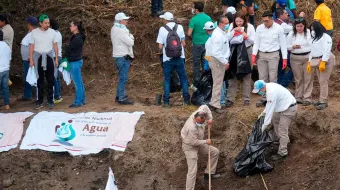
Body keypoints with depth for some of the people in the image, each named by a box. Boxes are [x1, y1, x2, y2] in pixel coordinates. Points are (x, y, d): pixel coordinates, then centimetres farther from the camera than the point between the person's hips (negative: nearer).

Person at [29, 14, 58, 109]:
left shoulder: (52, 32, -2)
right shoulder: (34, 32, -5)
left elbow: (55, 46, 5)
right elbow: (31, 46, -1)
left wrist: (56, 58, 3)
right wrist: (31, 60, -4)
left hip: (49, 57, 1)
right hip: (38, 58, -1)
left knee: (50, 80, 2)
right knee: (39, 80, 4)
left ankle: (50, 101, 10)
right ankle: (40, 101, 9)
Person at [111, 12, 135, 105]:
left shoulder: (115, 29, 13)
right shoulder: (120, 31, -19)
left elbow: (130, 40, 15)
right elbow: (131, 42, -19)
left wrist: (130, 37, -4)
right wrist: (131, 37, 0)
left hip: (119, 56, 10)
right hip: (123, 56, -10)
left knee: (122, 77, 18)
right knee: (123, 78, -7)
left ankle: (119, 96, 25)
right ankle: (122, 98, -6)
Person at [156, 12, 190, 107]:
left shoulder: (162, 29, -7)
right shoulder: (179, 27, -2)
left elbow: (160, 46, -8)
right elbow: (183, 43, 0)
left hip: (167, 59, -1)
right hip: (179, 58, 1)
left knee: (167, 80, 9)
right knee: (183, 78, 13)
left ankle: (166, 101, 7)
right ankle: (186, 99, 15)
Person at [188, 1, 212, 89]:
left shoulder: (194, 19, -15)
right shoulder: (208, 18, 0)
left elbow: (189, 33, -18)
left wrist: (193, 37, 3)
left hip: (197, 44, -5)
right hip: (207, 43, 5)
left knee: (196, 65, 5)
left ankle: (196, 84, 9)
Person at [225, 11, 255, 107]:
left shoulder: (250, 27, -4)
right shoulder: (232, 26, 1)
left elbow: (254, 41, -3)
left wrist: (247, 37, -21)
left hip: (247, 52, -1)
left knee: (247, 76, 7)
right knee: (233, 76, 1)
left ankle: (246, 99, 14)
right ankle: (230, 98, 5)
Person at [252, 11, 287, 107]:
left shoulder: (279, 28, -4)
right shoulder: (259, 28, 3)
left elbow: (283, 44, 0)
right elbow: (256, 42, 7)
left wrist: (284, 58, -3)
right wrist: (254, 54, -7)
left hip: (273, 55, -3)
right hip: (261, 55, 3)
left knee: (272, 78, -6)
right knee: (262, 78, 6)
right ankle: (264, 98, 14)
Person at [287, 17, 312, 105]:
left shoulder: (310, 33, -3)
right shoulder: (291, 34, 4)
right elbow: (287, 46, 8)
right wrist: (293, 46, -14)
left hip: (307, 57, -2)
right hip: (295, 58, 2)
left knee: (308, 78, -2)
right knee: (298, 79, 9)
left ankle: (307, 98, 3)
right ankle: (298, 97, 16)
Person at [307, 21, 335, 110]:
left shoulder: (325, 37, -7)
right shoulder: (314, 39, 23)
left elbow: (327, 51, -17)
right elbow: (312, 51, 23)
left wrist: (323, 62, -24)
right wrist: (309, 62, 14)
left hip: (325, 61, -9)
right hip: (317, 62, 9)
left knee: (323, 81, -9)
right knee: (321, 82, 9)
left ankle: (323, 101, -8)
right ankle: (322, 100, 12)